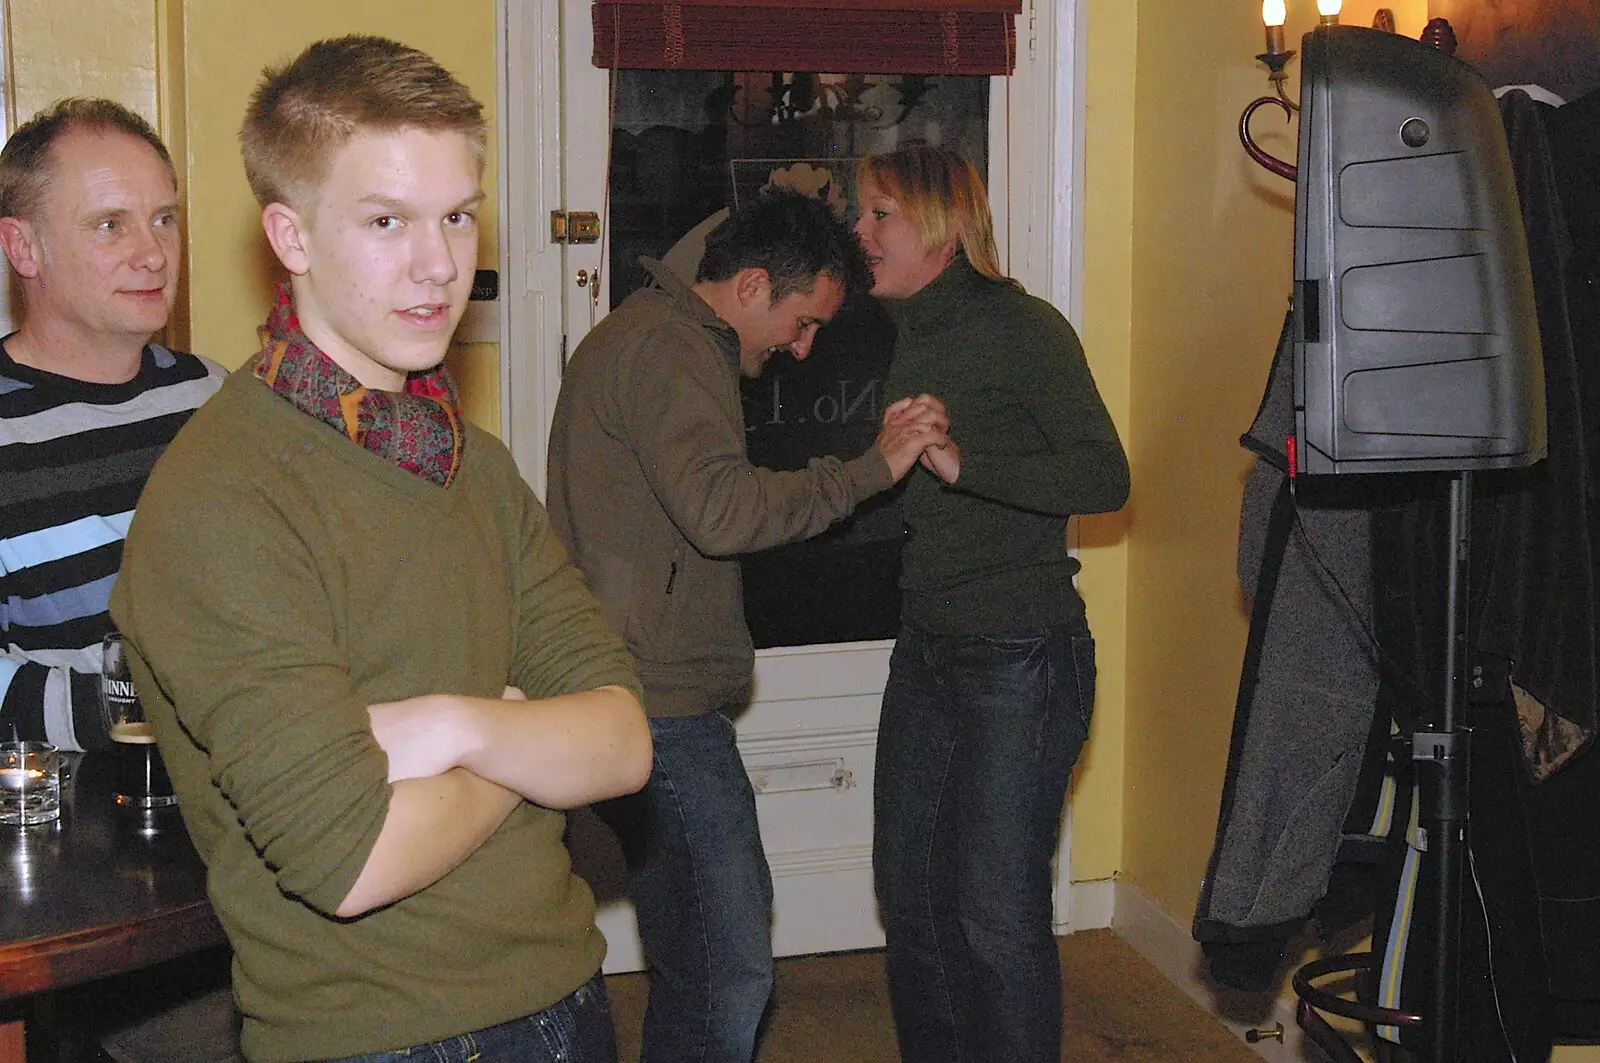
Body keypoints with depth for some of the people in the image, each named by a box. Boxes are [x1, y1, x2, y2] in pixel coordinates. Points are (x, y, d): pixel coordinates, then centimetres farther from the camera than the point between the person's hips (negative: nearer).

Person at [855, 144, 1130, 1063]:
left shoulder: (1022, 327, -12)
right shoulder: (912, 332, 12)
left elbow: (1106, 479, -19)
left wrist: (960, 464, -26)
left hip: (1021, 657, -8)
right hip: (928, 649, 8)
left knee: (995, 910, -4)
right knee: (909, 886, 14)